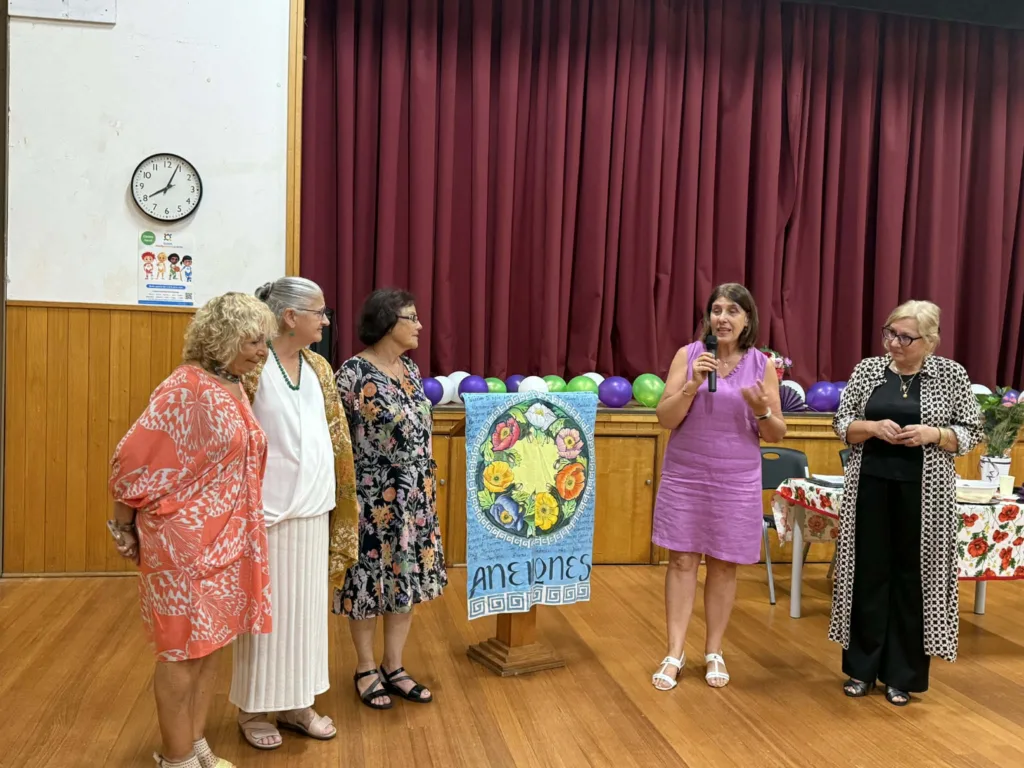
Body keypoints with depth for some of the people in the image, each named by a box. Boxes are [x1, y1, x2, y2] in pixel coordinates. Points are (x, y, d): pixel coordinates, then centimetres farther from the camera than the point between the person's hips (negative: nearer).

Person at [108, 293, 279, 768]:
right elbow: (133, 459, -17)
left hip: (226, 537, 8)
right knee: (183, 647, 5)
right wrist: (128, 526, -6)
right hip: (185, 539, -8)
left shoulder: (233, 387, 8)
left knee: (210, 641, 16)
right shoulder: (186, 389, -18)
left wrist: (244, 529, 17)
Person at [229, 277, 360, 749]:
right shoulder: (253, 369, -12)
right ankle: (253, 708, 24)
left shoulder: (318, 368, 7)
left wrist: (335, 502, 12)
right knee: (265, 609, 6)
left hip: (312, 508, 6)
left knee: (306, 607, 14)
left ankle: (296, 703, 29)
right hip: (267, 508, -6)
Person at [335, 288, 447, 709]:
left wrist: (426, 486, 16)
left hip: (413, 495, 7)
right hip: (373, 496, -7)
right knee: (370, 579, 6)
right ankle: (366, 670, 24)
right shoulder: (353, 372, -14)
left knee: (406, 578, 12)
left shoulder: (410, 369, 8)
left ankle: (393, 667, 27)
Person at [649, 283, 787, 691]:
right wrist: (693, 385, -20)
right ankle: (674, 654, 11)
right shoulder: (688, 355, -3)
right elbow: (665, 418, -6)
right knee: (682, 560, 3)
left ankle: (714, 652, 23)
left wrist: (762, 410, -18)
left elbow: (777, 434, 3)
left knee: (724, 564, 8)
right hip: (685, 475, 0)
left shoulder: (762, 365, -1)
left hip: (737, 481, 1)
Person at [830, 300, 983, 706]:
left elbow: (971, 432, 3)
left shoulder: (951, 375, 0)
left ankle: (902, 675, 18)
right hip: (871, 486, 1)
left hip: (923, 492, -1)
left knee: (913, 577, 4)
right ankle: (862, 668, 20)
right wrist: (873, 427, -14)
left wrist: (931, 434, -15)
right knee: (868, 573, 6)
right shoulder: (867, 369, 3)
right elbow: (841, 424, 5)